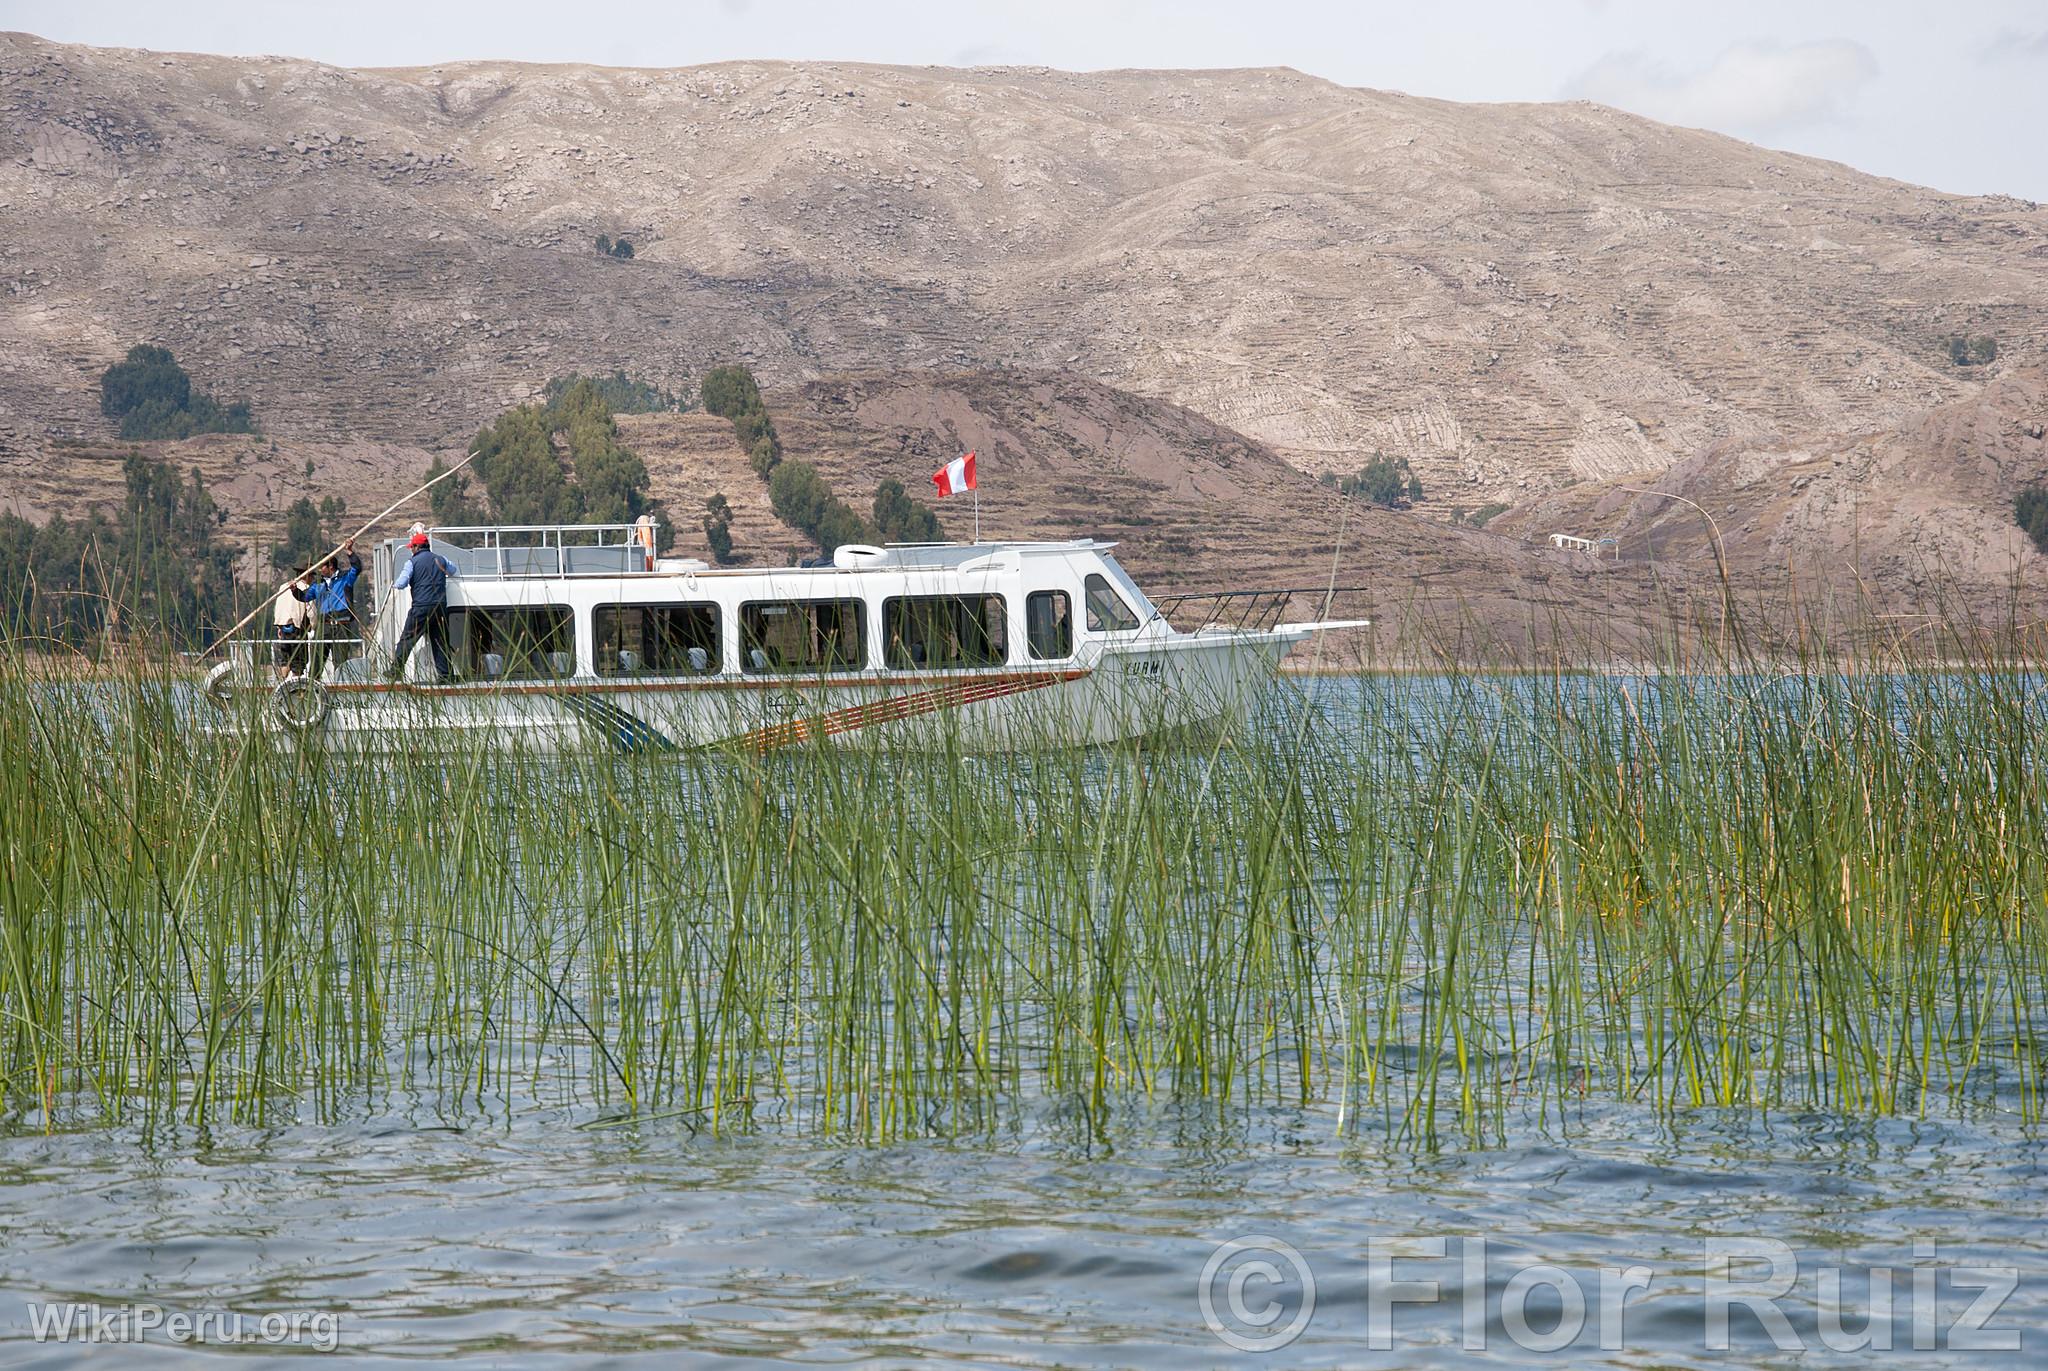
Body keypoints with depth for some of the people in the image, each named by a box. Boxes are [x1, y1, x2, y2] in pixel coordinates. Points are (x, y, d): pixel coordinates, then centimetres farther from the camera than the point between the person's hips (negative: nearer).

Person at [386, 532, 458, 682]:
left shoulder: (413, 562, -3)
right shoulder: (441, 560, 11)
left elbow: (401, 584, -9)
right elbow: (453, 570, 31)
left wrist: (394, 585, 14)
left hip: (421, 608, -4)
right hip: (440, 606, 4)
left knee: (407, 639, 1)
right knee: (440, 641, 7)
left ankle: (396, 671, 0)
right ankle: (443, 674, 3)